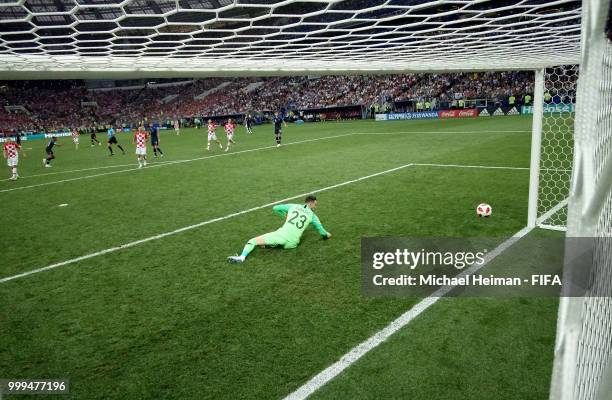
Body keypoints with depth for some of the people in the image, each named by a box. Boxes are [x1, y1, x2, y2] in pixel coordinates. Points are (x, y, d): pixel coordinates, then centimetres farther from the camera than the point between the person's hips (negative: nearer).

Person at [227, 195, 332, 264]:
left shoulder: (293, 206, 14)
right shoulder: (312, 215, 14)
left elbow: (275, 208, 21)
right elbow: (323, 233, 19)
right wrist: (327, 234, 43)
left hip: (282, 236, -1)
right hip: (292, 243, 1)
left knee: (253, 241, 2)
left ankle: (242, 257, -24)